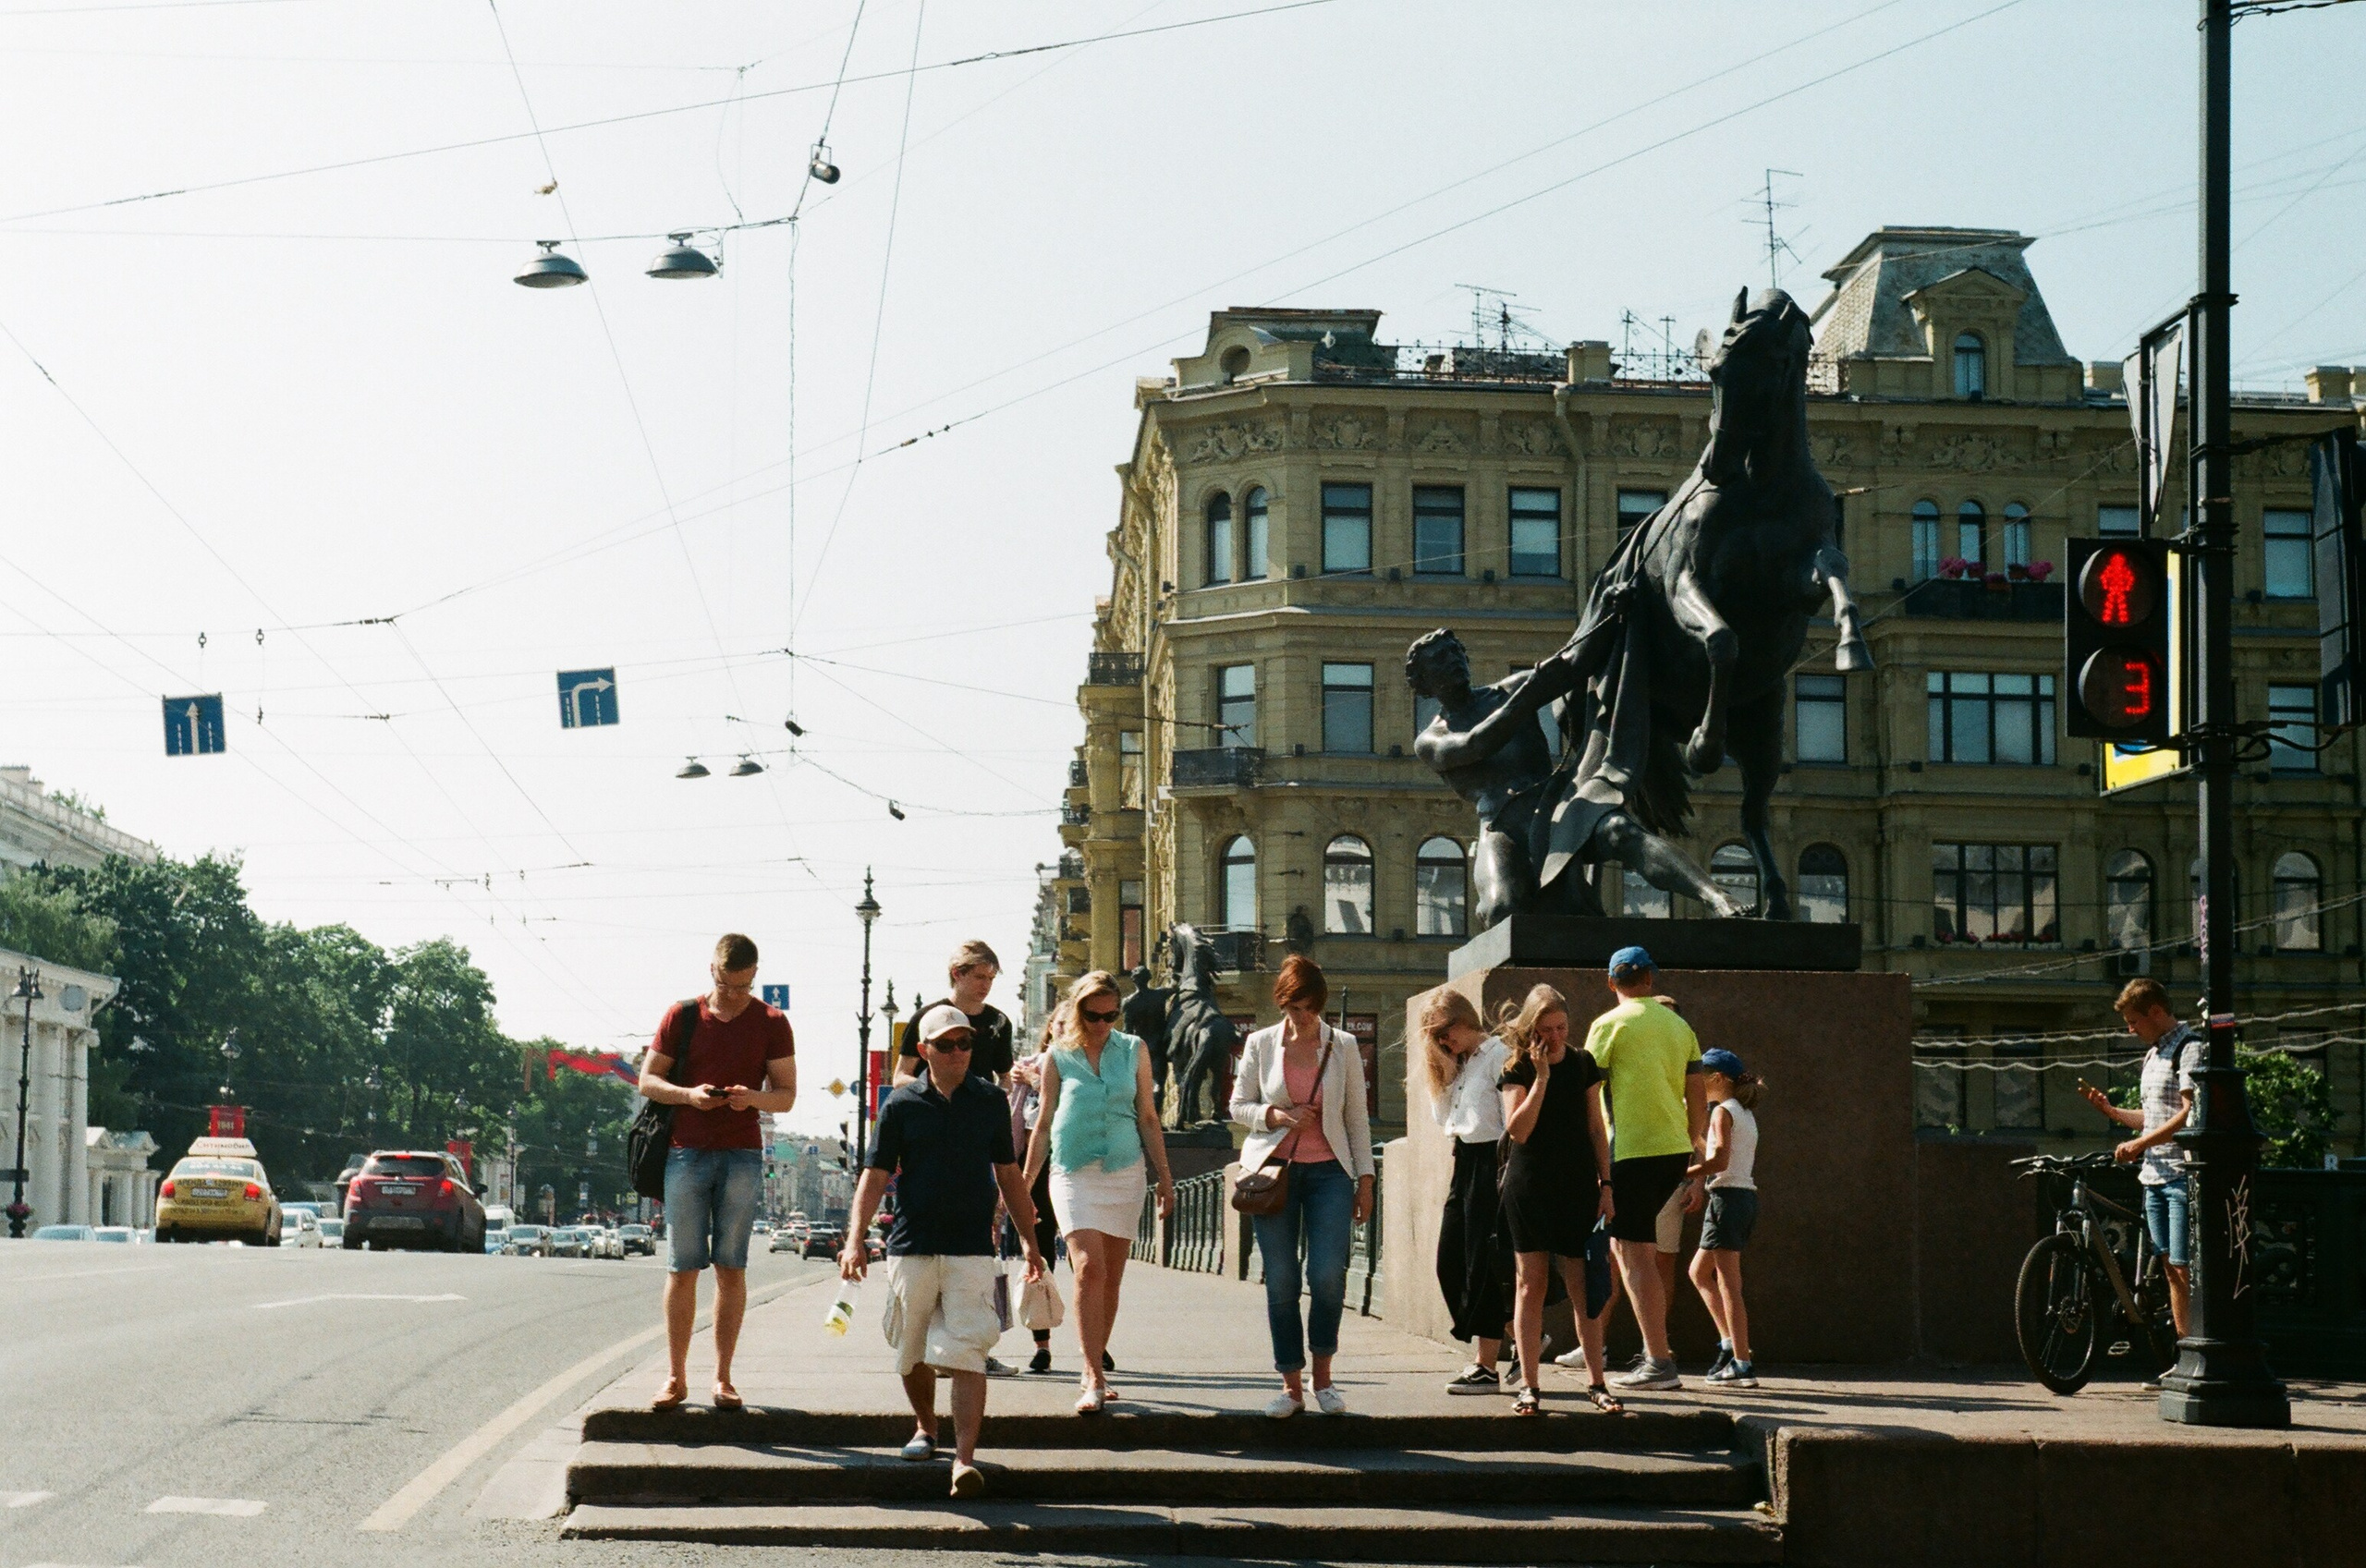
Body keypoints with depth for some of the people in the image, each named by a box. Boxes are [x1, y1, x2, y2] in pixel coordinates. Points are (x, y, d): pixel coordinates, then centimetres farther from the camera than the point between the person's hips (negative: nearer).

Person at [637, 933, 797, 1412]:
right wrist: (687, 1095, -13)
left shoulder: (772, 1023, 6)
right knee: (682, 1269, -1)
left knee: (732, 1268, 0)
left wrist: (754, 1098, -16)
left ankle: (723, 1378, 5)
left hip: (742, 1155, 0)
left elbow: (786, 1095, 6)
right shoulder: (683, 1016, 6)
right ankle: (676, 1377, 4)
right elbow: (647, 1080, 6)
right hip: (687, 1152, 0)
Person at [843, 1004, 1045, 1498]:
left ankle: (964, 1458, -17)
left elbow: (1008, 1174, 15)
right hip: (911, 1247, 1)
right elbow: (875, 1176, 1)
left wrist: (1030, 1241, 15)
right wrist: (855, 1239, -11)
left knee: (966, 1354, -12)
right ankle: (924, 1428, 36)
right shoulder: (901, 1105, 2)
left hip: (971, 1250, -1)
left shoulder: (990, 1101, 7)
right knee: (912, 1353, 10)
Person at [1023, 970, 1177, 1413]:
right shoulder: (1058, 1056, 4)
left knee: (1111, 1279, 4)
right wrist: (1024, 1185, 9)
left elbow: (1147, 1118, 12)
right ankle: (1095, 1378, -19)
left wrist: (1165, 1177, 9)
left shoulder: (1134, 1051, 8)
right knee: (1089, 1269, -17)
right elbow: (1044, 1124, 9)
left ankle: (1094, 1368, 19)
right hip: (1074, 1173, -2)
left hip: (1124, 1173, 2)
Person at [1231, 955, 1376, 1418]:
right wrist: (1275, 1116, -12)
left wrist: (1365, 1177, 5)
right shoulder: (1260, 1044, 5)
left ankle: (1322, 1376, 6)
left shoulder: (1343, 1046, 5)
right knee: (1280, 1282, 0)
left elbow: (1357, 1116, 9)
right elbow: (1239, 1105, 8)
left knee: (1328, 1275, -12)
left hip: (1328, 1171, 0)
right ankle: (1291, 1385, 8)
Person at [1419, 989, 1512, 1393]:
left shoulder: (1497, 1055, -9)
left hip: (1490, 1161, -9)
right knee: (1450, 1262, 6)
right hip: (1463, 1162, 9)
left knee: (1483, 1264, -7)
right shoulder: (1459, 1065, 18)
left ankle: (1486, 1366, -4)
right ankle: (1517, 1338, 15)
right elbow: (1442, 1115, 17)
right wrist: (1445, 1069, 6)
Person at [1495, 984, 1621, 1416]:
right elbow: (1517, 1129, -14)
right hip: (1529, 1187, -2)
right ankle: (1529, 1386, 1)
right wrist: (1542, 1076, -16)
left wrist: (1605, 1184, 5)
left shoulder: (1582, 1065, 7)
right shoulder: (1516, 1069, -1)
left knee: (1583, 1285, 1)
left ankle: (1596, 1382, 7)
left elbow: (1596, 1128, 10)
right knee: (1530, 1283, -1)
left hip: (1578, 1186, 2)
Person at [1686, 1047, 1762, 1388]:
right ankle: (1730, 1344, 10)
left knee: (1728, 1282, -9)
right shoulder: (1746, 1114, 17)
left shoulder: (1722, 1111, -8)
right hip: (1747, 1196, 9)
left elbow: (1719, 1161, -18)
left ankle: (1741, 1363, -12)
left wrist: (1680, 1174, -13)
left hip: (1727, 1195, -9)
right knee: (1699, 1271, 18)